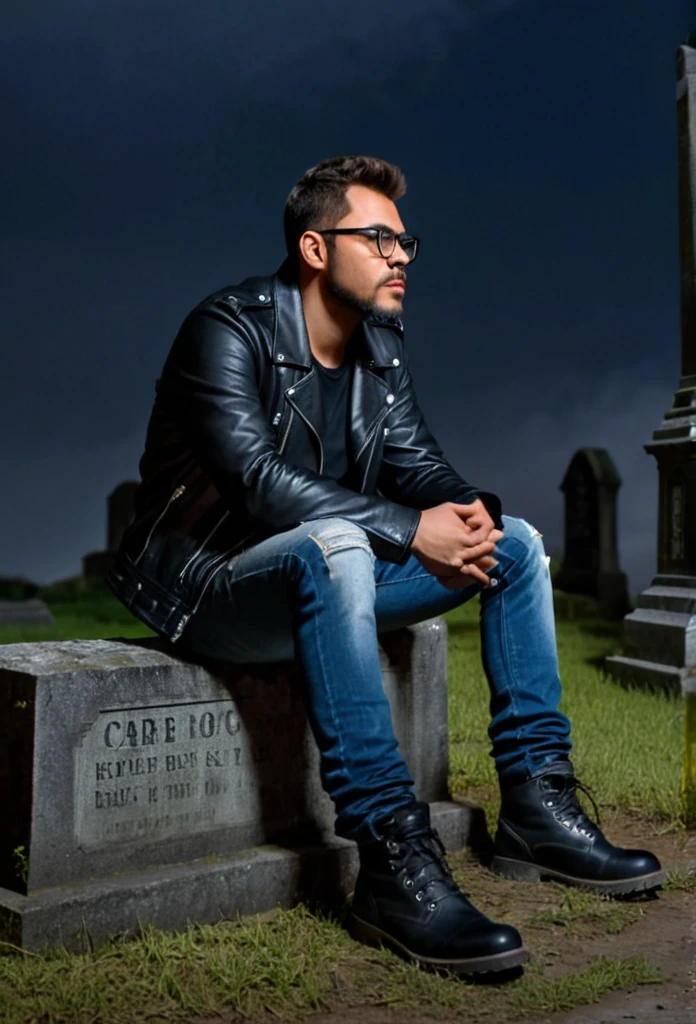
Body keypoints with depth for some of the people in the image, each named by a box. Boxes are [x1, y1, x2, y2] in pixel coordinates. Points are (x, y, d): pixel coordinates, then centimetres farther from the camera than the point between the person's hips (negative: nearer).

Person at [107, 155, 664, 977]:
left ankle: (537, 808, -2)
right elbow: (255, 477, -27)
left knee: (515, 541, -1)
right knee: (332, 545, -40)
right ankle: (393, 861, -38)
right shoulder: (229, 329, -15)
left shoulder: (379, 346, 9)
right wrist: (412, 530, -29)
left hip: (322, 579, 8)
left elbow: (417, 461, 8)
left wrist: (469, 509, -16)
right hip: (207, 588, -8)